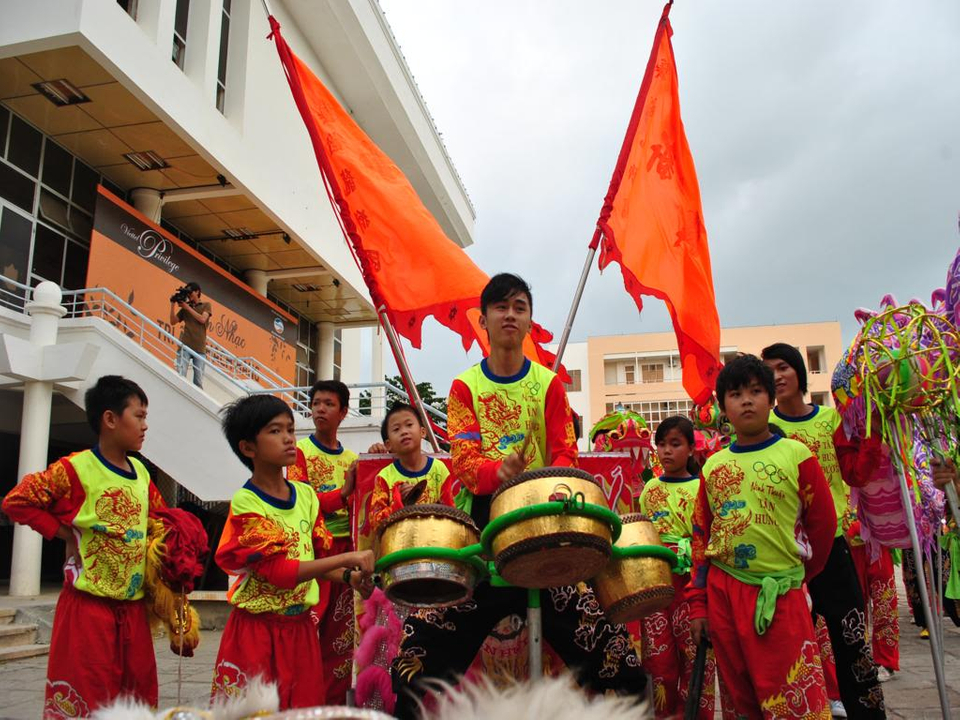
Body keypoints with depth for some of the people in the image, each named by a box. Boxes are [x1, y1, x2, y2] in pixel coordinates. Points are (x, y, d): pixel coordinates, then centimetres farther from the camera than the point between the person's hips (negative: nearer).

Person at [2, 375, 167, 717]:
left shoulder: (141, 472, 8)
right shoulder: (74, 469, -11)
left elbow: (160, 521, 21)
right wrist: (64, 533, -11)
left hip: (133, 604, 6)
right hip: (89, 603, -6)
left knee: (139, 691, 12)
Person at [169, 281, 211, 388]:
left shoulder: (206, 305, 12)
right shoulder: (184, 308, 18)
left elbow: (202, 319, -5)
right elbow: (173, 322, 11)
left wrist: (188, 307, -4)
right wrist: (173, 305, 3)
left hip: (200, 347, -1)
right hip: (185, 346, 1)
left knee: (198, 380, -3)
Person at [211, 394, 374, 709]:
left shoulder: (306, 495, 4)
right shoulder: (245, 503, -14)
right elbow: (279, 571, -21)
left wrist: (349, 577, -7)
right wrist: (347, 558, -24)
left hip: (300, 626, 6)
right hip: (257, 628, -5)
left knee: (304, 705, 11)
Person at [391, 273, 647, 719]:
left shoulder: (549, 384, 8)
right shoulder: (465, 388, 6)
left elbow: (565, 455, 2)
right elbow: (463, 463, -6)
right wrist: (499, 471, -28)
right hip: (481, 520, 0)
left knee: (615, 661, -4)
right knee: (420, 651, -2)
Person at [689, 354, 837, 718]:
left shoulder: (796, 456, -5)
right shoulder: (713, 466, 5)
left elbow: (823, 523, 2)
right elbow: (702, 537, 8)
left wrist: (798, 575, 12)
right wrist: (698, 604, 6)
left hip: (781, 593, -3)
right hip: (723, 592, 4)